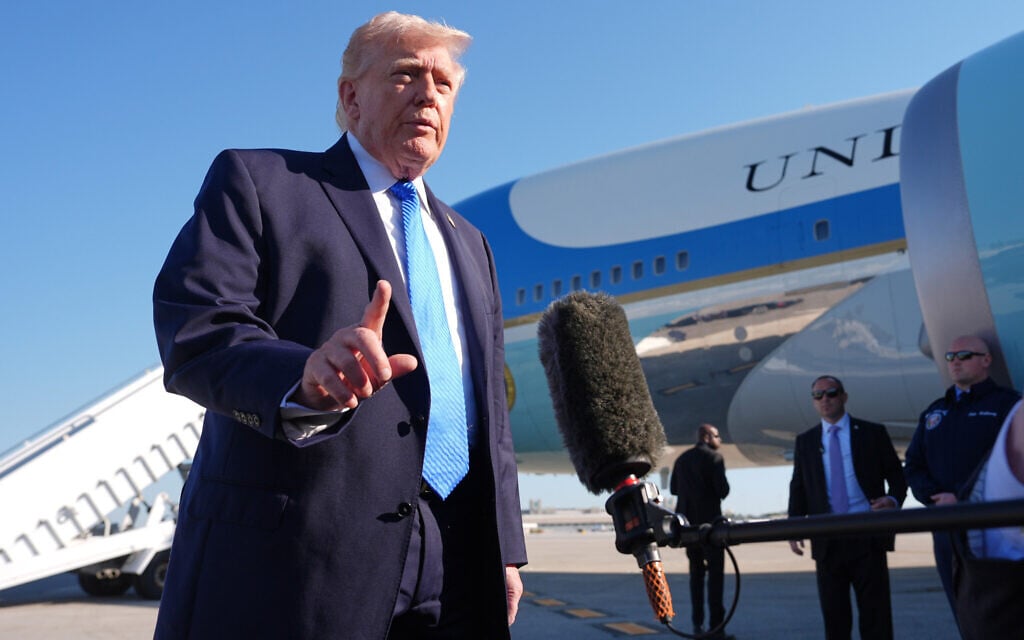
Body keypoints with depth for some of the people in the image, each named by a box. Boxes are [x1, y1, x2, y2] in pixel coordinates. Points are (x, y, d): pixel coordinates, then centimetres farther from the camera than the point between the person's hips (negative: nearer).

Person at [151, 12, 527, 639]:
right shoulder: (256, 181, 3)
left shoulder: (468, 242, 21)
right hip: (292, 563, -5)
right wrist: (304, 380, -31)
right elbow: (194, 331, -12)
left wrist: (506, 548, 13)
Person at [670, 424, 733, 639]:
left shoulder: (682, 459, 10)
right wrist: (714, 493, 4)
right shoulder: (714, 457, -9)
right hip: (709, 520, -6)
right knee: (715, 572, -2)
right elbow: (723, 490, -16)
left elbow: (674, 488, 15)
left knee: (696, 571, 13)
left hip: (687, 521, 6)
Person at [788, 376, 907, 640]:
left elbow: (896, 475, 6)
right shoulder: (805, 441, 11)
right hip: (827, 540, 2)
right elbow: (798, 486, 11)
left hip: (867, 536, -2)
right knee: (834, 613, 8)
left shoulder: (873, 433, 5)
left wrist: (893, 499, -15)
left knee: (875, 613, 0)